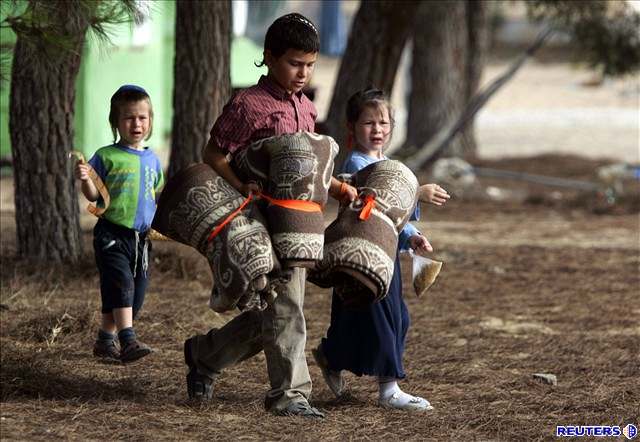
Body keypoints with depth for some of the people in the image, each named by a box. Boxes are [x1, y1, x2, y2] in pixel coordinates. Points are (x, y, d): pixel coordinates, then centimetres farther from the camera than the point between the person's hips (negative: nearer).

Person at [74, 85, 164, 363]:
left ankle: (105, 340, 23)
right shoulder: (107, 156, -5)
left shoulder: (152, 160, 11)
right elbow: (94, 196, -4)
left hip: (142, 237, 6)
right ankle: (128, 341, -27)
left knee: (136, 292, 9)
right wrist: (85, 180, -23)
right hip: (112, 234, -6)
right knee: (121, 284, -20)